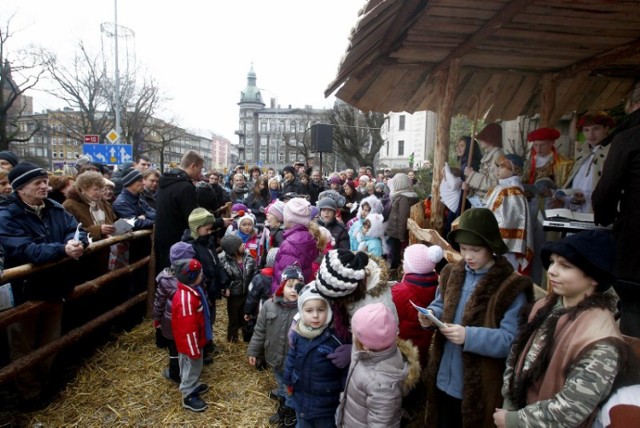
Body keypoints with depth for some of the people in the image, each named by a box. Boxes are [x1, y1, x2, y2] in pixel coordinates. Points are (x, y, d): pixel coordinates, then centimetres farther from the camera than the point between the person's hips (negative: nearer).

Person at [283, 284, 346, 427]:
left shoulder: (335, 338, -24)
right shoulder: (297, 334, -10)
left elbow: (346, 369, -16)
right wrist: (288, 381, 12)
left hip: (326, 403, -4)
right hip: (301, 398, 4)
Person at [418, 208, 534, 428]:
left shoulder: (511, 287, -16)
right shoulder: (452, 273, 2)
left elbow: (512, 341, -21)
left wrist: (468, 336, -32)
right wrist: (431, 316, -10)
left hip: (479, 389, -5)